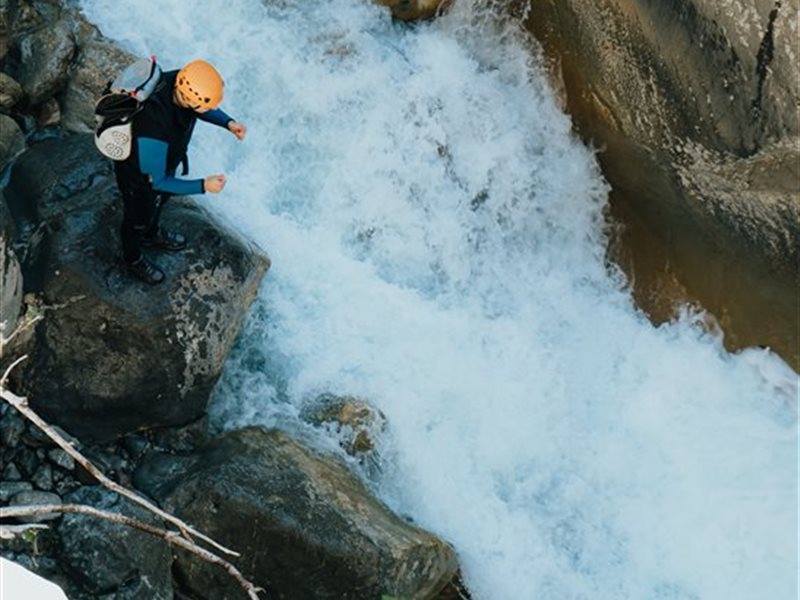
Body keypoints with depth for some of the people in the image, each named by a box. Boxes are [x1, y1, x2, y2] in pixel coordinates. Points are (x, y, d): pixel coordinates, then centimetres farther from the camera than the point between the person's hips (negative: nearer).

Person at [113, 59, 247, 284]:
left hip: (165, 159, 6)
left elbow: (202, 107, -3)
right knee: (138, 218, 24)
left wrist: (228, 122, -19)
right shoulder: (154, 129, -49)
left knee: (161, 198, 35)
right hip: (139, 174, -6)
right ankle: (133, 260, 56)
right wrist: (203, 186, -35)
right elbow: (157, 180, -34)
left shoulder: (183, 82, -29)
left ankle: (152, 234, 67)